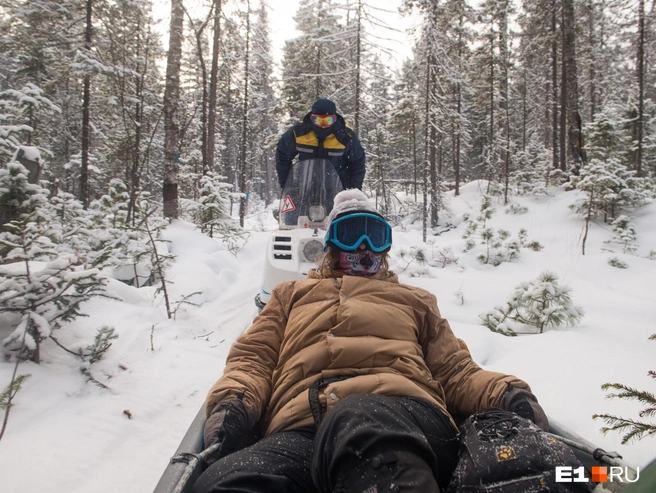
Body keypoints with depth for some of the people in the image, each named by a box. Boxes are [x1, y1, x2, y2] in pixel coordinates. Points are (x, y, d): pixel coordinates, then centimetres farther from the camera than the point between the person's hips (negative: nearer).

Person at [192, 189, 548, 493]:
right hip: (300, 426, 2)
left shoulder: (414, 300, 34)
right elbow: (253, 358, 23)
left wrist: (506, 393, 1)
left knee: (362, 424, -40)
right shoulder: (292, 295, 35)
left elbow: (455, 372, 24)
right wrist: (232, 402, -1)